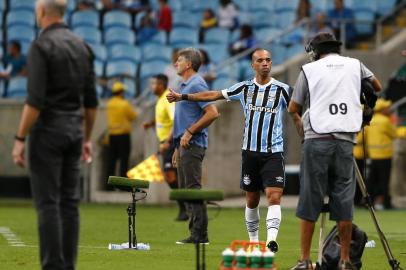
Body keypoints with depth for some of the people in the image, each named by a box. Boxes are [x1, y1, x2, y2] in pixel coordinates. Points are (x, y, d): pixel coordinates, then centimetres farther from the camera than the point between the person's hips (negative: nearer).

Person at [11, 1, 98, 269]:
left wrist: (20, 139, -13)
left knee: (48, 203, -5)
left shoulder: (41, 46, -11)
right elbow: (91, 100, 13)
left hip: (48, 130, -7)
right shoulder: (82, 46, 10)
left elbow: (35, 100, -17)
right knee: (70, 202, 8)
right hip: (74, 131, 7)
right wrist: (87, 138, 20)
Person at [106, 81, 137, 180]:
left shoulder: (109, 104, 4)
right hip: (123, 134, -6)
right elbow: (133, 116, -3)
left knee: (112, 159, 9)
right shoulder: (125, 104, -13)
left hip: (112, 135, 6)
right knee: (124, 159, -3)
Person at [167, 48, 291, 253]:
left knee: (274, 196, -17)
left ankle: (271, 239, -26)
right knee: (252, 199, 8)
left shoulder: (281, 89, 0)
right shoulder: (245, 88, 7)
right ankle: (253, 239, 20)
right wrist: (183, 97, 15)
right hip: (250, 151, 3)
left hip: (273, 152, -3)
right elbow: (214, 95, 14)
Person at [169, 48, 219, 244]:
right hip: (185, 144, 10)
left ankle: (200, 234, -11)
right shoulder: (185, 86, 19)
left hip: (193, 145, -10)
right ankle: (195, 233, 12)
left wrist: (189, 132, -19)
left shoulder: (196, 85, -12)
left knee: (193, 189, -11)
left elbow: (212, 113, -21)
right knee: (185, 189, 10)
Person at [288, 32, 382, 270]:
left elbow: (293, 108, 13)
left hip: (316, 140, -2)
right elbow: (377, 87, 31)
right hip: (346, 141, 2)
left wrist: (299, 124, 32)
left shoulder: (310, 68, 8)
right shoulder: (354, 65, 14)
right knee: (344, 202, 5)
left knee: (310, 201, 1)